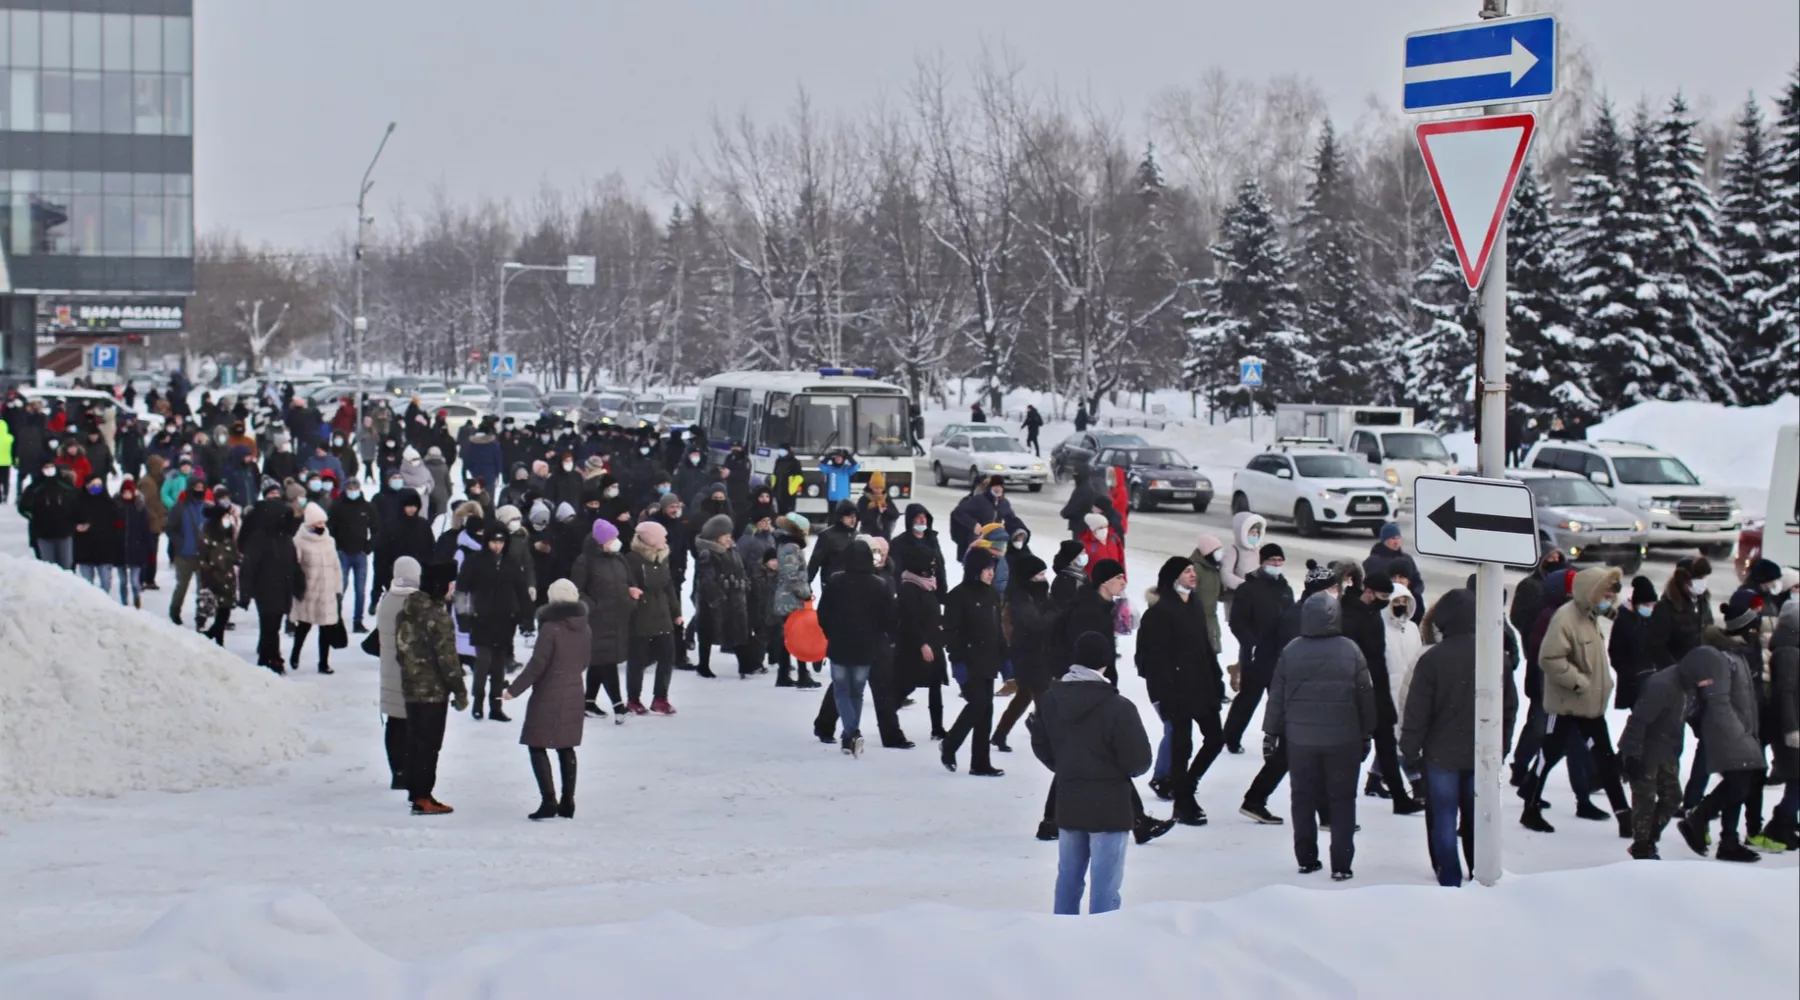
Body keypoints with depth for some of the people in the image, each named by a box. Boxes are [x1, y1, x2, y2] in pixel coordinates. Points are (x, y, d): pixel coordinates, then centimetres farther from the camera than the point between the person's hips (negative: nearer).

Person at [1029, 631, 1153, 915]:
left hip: (1068, 803, 5)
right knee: (1104, 882, 0)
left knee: (1068, 876, 16)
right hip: (1108, 806, -5)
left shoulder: (1049, 699, -2)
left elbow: (1041, 747, 8)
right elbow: (1139, 761, -16)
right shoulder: (1118, 707, -20)